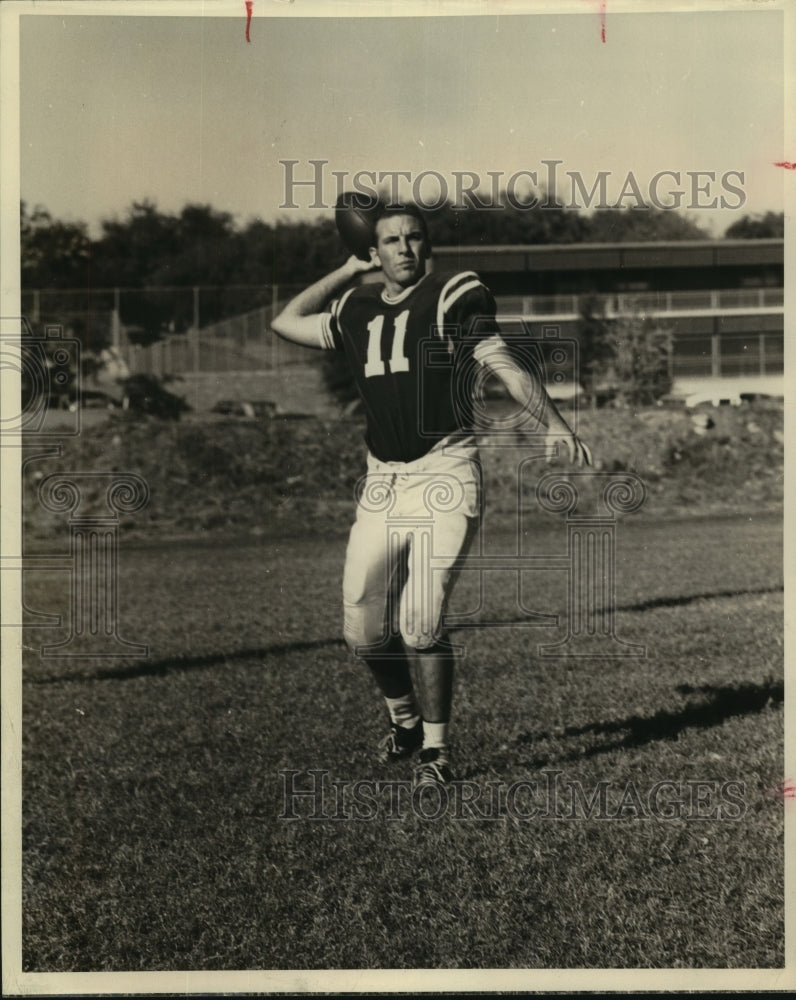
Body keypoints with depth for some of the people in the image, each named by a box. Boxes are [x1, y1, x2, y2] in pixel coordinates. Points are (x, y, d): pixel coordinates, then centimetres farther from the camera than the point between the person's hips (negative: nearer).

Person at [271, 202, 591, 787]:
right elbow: (286, 323, 26)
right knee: (364, 627, 5)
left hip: (445, 477, -5)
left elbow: (508, 368, -11)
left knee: (420, 622, -11)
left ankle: (437, 749, 7)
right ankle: (405, 720, 31)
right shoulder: (358, 311, 14)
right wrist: (347, 272, 20)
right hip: (382, 484, 5)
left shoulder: (453, 299, -2)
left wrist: (555, 425, -25)